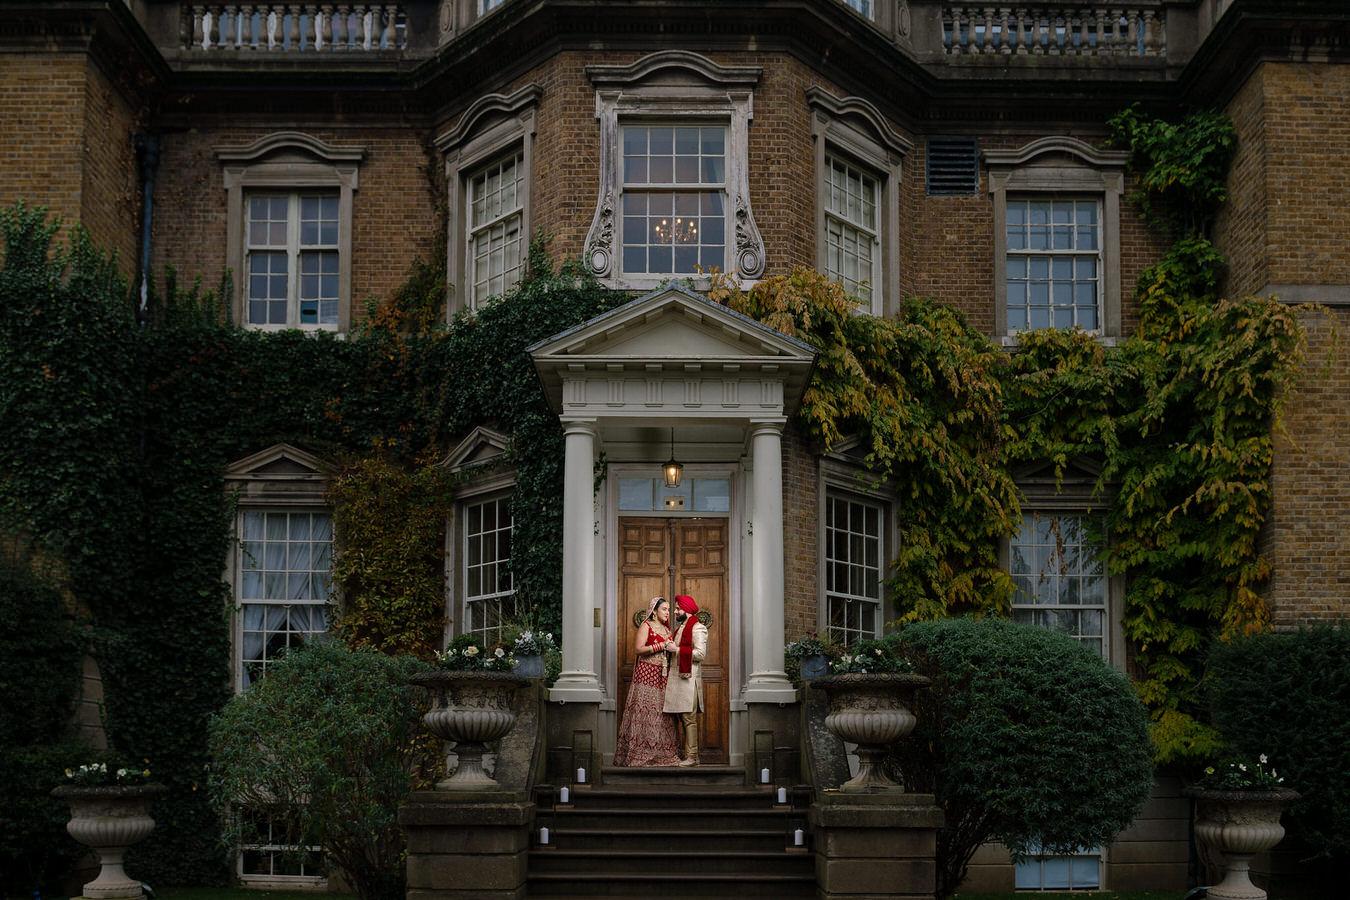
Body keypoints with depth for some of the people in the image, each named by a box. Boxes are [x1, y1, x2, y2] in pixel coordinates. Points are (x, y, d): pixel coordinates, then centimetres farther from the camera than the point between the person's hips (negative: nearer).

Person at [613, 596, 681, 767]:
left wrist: (673, 648, 6)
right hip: (647, 673, -7)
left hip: (662, 676, 7)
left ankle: (661, 754, 2)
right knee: (645, 712, -10)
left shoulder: (666, 629, 20)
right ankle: (640, 754, -9)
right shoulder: (646, 626, -2)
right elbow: (638, 649, -13)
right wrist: (663, 646, -14)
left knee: (662, 713, 2)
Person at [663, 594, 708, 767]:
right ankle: (688, 754, 11)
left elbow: (700, 654, -16)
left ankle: (691, 757, -8)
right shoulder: (679, 627, 20)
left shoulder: (697, 628, -7)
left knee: (689, 718, -9)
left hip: (689, 678, -9)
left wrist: (678, 650, -15)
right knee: (683, 718, 8)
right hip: (677, 677, 9)